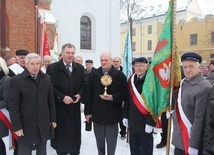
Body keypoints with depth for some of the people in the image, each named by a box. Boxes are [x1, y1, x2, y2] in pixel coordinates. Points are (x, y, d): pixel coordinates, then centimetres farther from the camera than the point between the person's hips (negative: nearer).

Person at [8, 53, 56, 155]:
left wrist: (53, 119, 6)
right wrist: (17, 126, -11)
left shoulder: (46, 79, 4)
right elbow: (13, 106, -9)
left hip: (43, 124, 3)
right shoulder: (16, 80, -8)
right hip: (26, 125, -3)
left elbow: (51, 101, 7)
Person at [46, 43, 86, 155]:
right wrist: (62, 97, -19)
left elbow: (84, 85, 9)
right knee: (61, 135, 9)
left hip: (75, 107, 3)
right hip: (59, 107, -3)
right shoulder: (52, 68, -5)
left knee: (75, 134, 13)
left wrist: (80, 94, -10)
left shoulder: (80, 68, 7)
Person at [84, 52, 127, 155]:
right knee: (99, 141, 17)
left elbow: (124, 92, -4)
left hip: (112, 114, -2)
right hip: (97, 113, 2)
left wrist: (113, 97, -21)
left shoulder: (120, 75, -4)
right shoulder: (93, 75, 2)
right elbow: (88, 94, 1)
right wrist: (88, 112, -1)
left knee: (111, 141, 12)